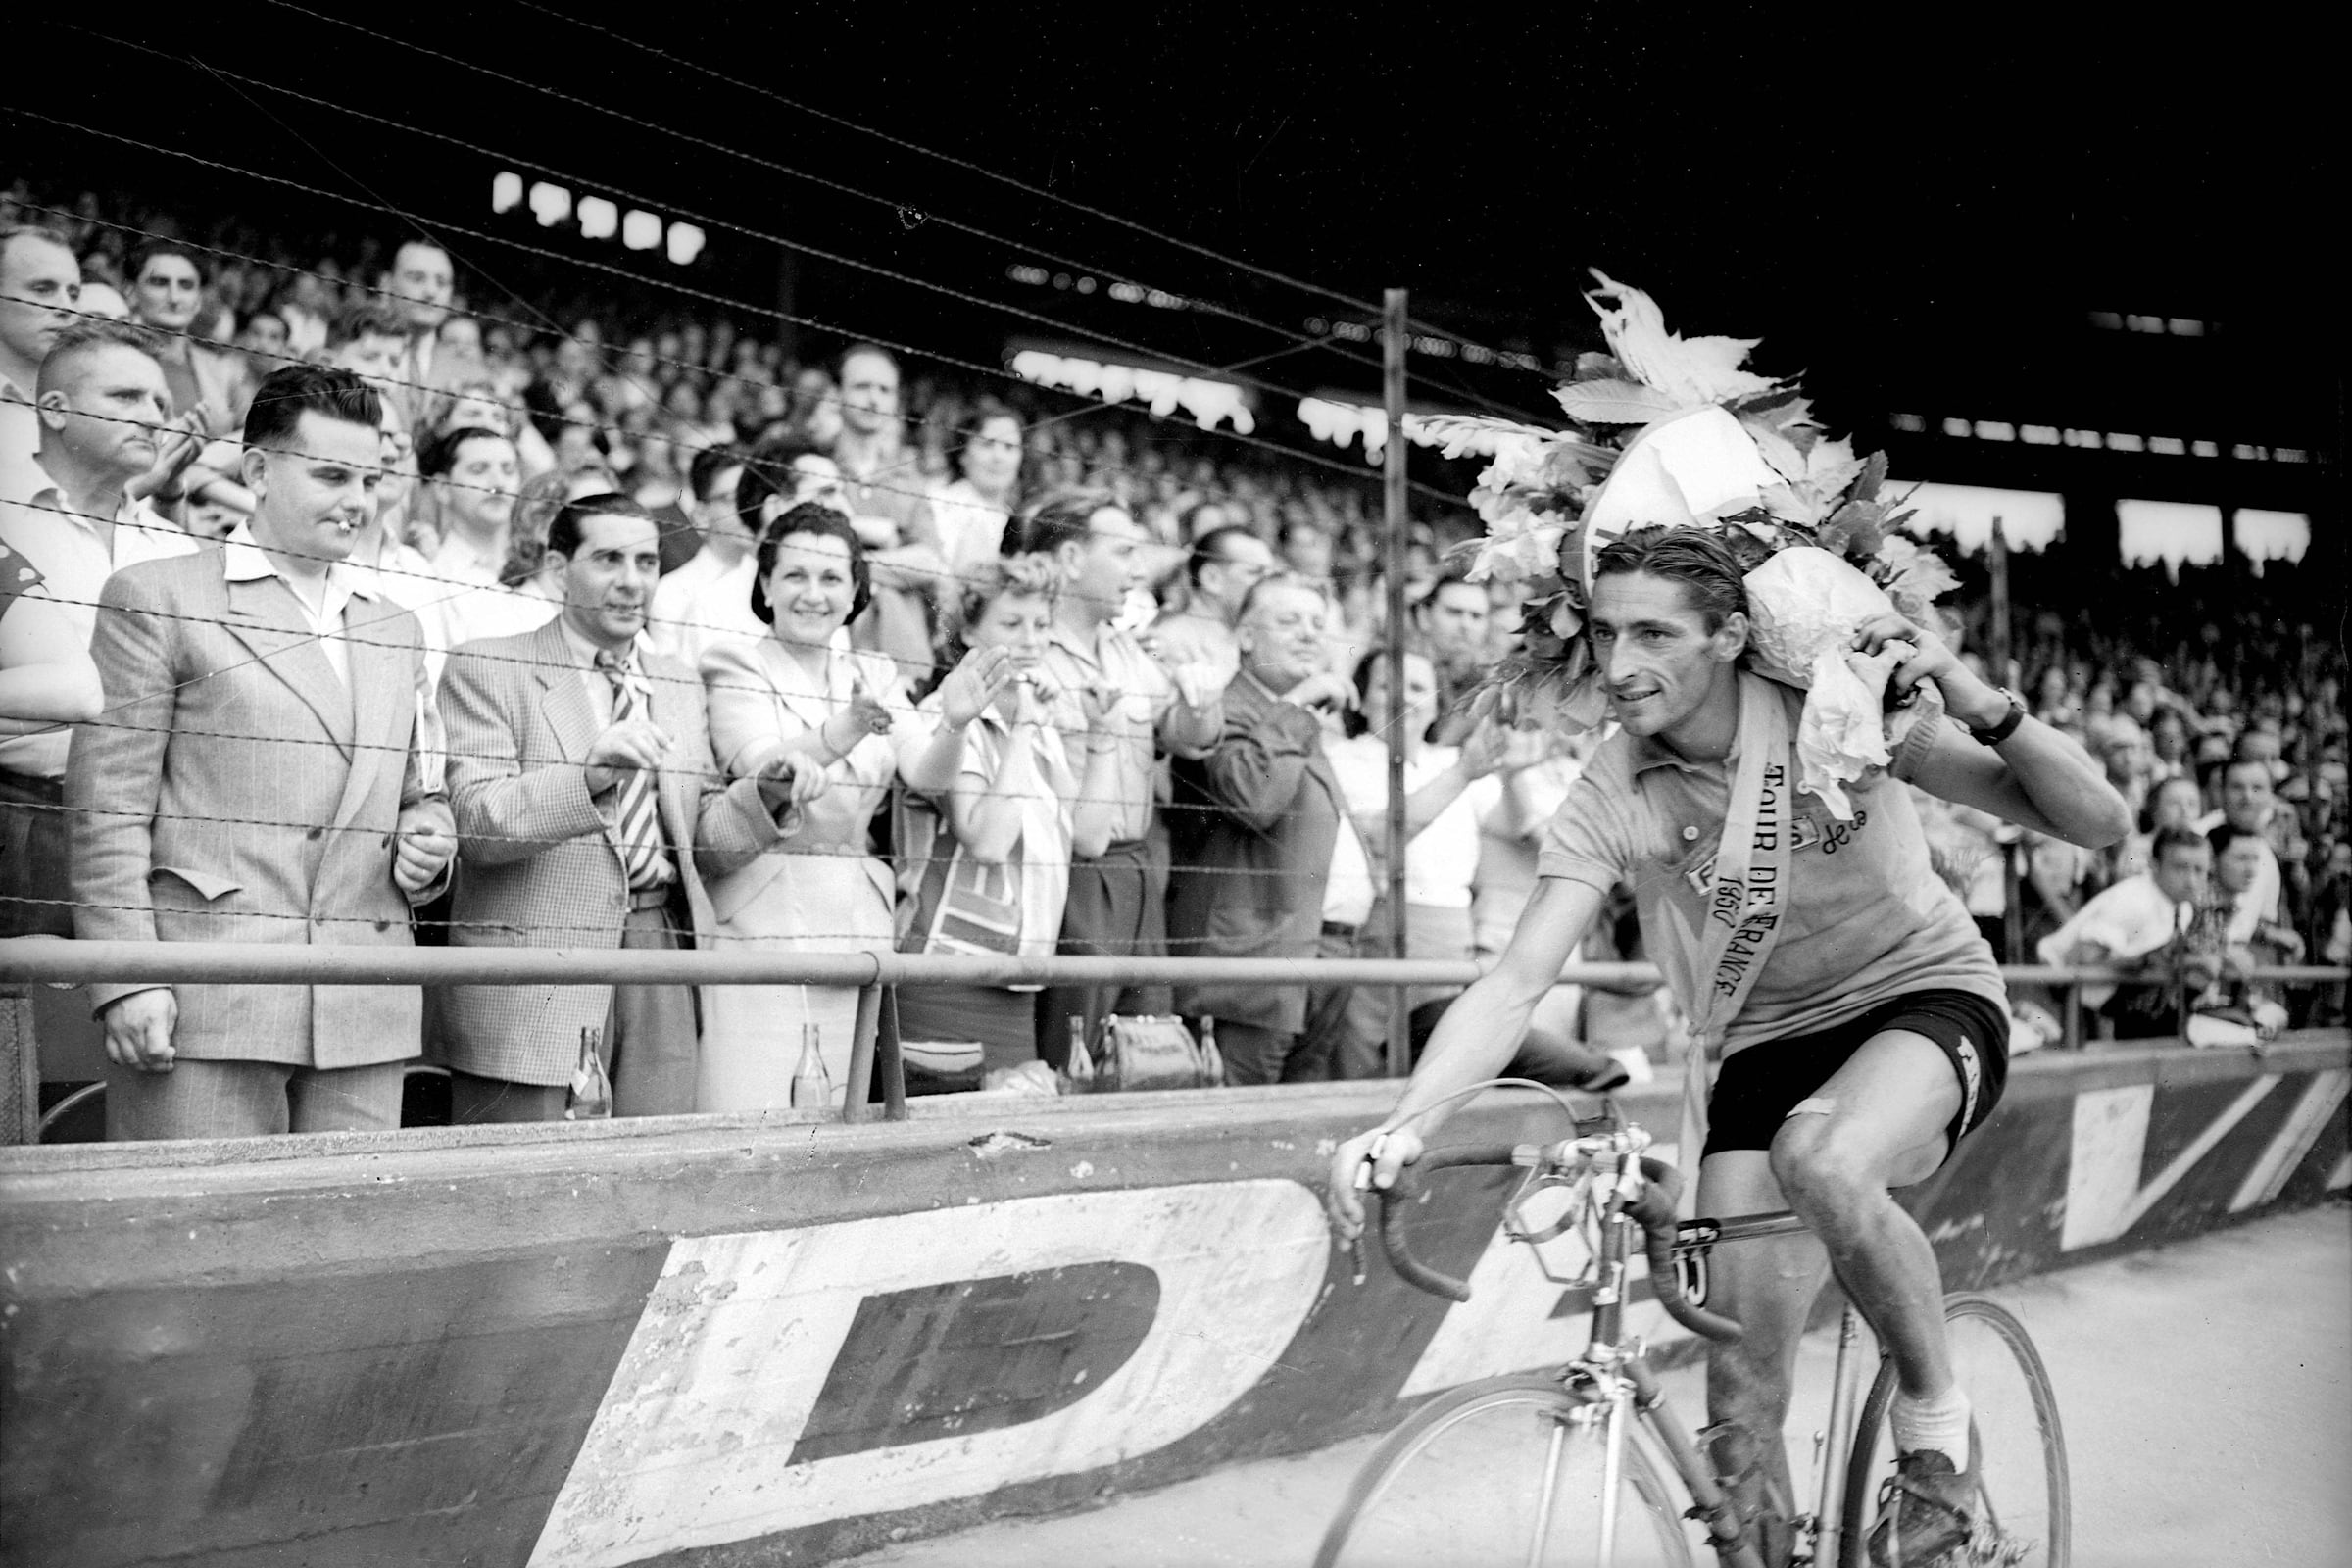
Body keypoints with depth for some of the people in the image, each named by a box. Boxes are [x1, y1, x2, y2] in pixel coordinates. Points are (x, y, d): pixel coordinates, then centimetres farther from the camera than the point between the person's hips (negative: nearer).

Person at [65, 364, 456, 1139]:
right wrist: (127, 980, -10)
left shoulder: (396, 629, 21)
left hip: (366, 1016, 5)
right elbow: (108, 806, -2)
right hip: (202, 999, -5)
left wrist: (428, 841, 4)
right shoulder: (155, 598, 4)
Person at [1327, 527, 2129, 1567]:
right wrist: (1402, 1126, -37)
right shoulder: (1610, 797, -14)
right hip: (1767, 1047, 3)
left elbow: (2098, 824, -19)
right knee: (1740, 1383, -6)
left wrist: (1979, 704, -37)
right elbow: (1513, 985, -21)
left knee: (1821, 1157, -36)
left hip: (1924, 995, -3)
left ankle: (1937, 1421, -10)